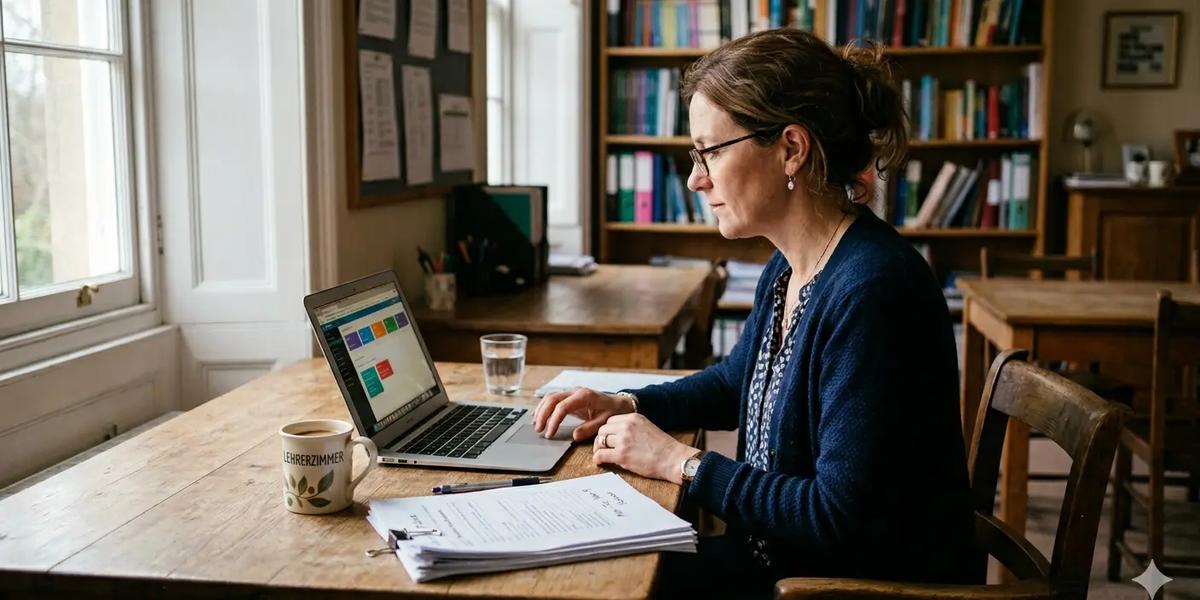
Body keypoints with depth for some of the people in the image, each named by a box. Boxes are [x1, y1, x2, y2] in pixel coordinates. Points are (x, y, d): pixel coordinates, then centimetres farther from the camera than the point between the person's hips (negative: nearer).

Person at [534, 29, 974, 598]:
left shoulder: (872, 290, -28)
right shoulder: (789, 268, 3)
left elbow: (842, 518, -27)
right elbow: (736, 381, 22)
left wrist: (682, 463, -18)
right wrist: (628, 404, 5)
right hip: (781, 552, 8)